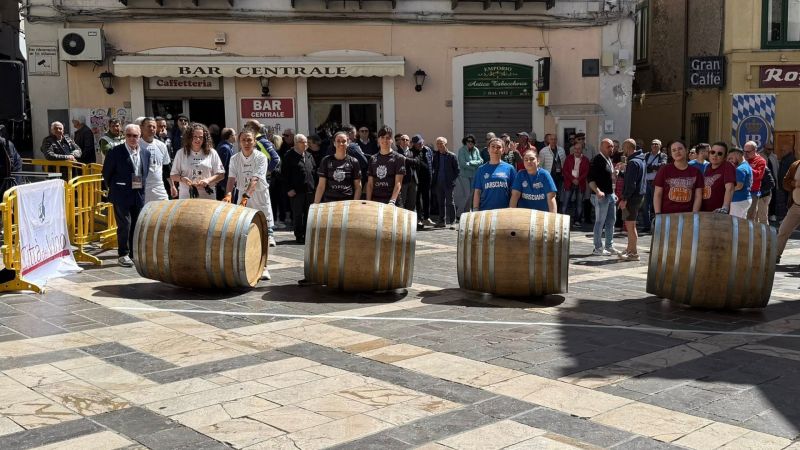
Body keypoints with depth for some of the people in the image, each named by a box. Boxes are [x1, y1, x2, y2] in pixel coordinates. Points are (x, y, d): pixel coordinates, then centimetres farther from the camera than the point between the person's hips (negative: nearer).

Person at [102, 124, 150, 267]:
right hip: (122, 195, -5)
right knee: (124, 225, -6)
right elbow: (106, 173, 0)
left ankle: (134, 253, 19)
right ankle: (123, 254, 4)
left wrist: (142, 186, 12)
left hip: (139, 195, 5)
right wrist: (114, 188, 5)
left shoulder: (145, 153, 6)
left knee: (137, 225, 9)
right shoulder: (115, 152, -8)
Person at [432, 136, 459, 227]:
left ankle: (452, 222, 4)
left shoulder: (452, 156, -3)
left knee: (449, 202, -1)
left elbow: (457, 170, -1)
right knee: (440, 203, 8)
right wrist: (434, 181, 5)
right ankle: (442, 221, 14)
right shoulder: (436, 156, 10)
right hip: (439, 183, 4)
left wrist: (452, 180, -9)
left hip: (448, 183, -4)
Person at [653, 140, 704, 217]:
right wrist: (658, 215, -6)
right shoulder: (664, 170, 5)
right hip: (666, 215, -1)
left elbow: (698, 196, 7)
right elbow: (657, 195, 3)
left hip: (687, 216, 1)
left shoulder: (696, 172, 9)